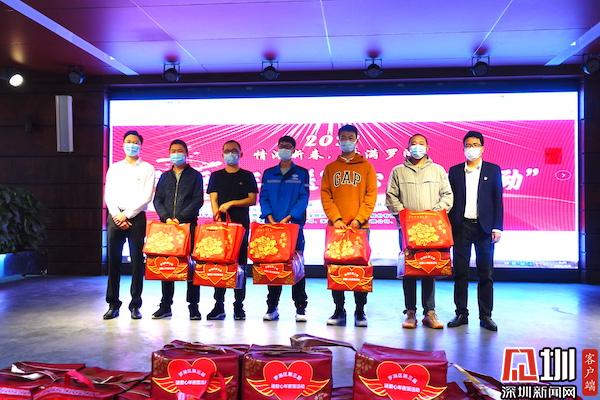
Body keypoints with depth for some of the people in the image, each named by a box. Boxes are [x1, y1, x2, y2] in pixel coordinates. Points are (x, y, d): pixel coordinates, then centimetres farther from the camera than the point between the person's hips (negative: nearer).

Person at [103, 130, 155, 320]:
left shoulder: (147, 169, 6)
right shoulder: (114, 168, 15)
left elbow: (146, 197, -3)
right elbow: (108, 195, 8)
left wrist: (127, 215, -9)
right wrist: (117, 216, -6)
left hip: (136, 218, -2)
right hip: (115, 217, 2)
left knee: (137, 261, -2)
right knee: (113, 261, 1)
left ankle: (135, 305, 4)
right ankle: (113, 304, 9)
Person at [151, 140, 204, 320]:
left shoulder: (195, 176, 7)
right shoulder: (165, 176, 17)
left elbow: (198, 200, -4)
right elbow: (157, 200, 10)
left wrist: (180, 218, -13)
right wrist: (166, 217, -7)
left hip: (189, 225, -3)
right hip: (167, 225, 3)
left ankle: (193, 306, 3)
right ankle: (165, 305, 12)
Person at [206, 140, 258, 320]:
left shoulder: (247, 176, 10)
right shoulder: (216, 176, 14)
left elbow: (252, 199, 1)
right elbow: (213, 199, 5)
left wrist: (231, 203, -10)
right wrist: (218, 217, -12)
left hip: (241, 224, -1)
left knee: (240, 264, -1)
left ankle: (239, 306, 5)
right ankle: (219, 305, 5)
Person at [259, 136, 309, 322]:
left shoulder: (301, 173, 7)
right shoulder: (269, 174, 14)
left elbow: (303, 198, -3)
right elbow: (263, 198, 7)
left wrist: (287, 218, -14)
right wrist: (271, 219, -9)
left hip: (294, 225, -2)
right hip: (272, 226, 2)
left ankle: (300, 308, 4)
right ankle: (272, 307, 11)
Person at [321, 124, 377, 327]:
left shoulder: (366, 167, 7)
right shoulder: (330, 168, 12)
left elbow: (371, 196, 0)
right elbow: (325, 196, 4)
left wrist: (359, 219, -12)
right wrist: (335, 218, -10)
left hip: (360, 227, -1)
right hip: (336, 226, 2)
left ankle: (360, 312, 9)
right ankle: (339, 310, 11)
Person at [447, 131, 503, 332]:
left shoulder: (493, 170, 6)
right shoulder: (455, 171, 9)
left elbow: (498, 200, 3)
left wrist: (497, 227, -5)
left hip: (484, 227, -1)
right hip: (461, 227, 1)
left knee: (485, 273, 3)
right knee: (460, 272, 4)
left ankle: (485, 315, 11)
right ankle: (461, 313, 13)